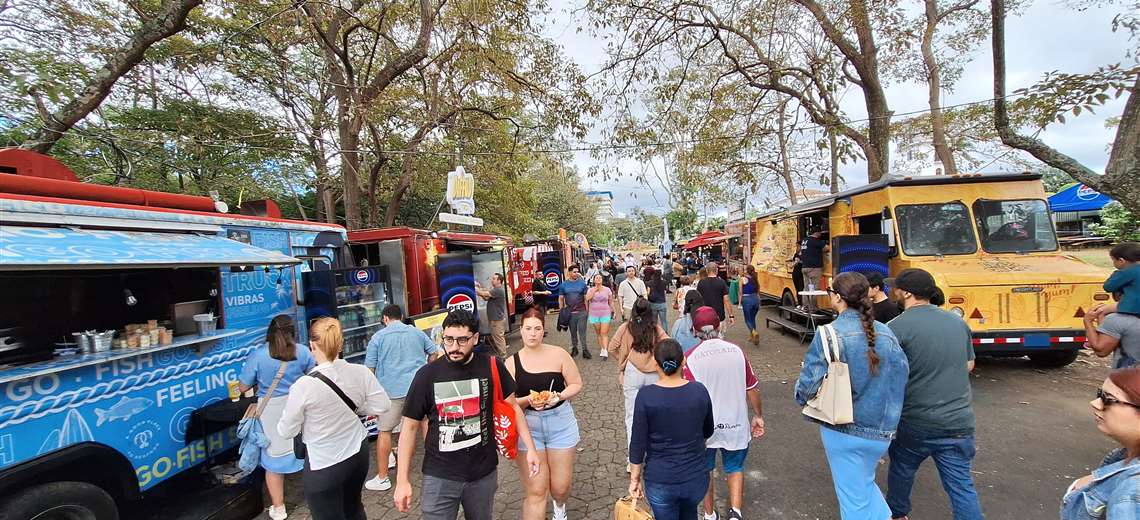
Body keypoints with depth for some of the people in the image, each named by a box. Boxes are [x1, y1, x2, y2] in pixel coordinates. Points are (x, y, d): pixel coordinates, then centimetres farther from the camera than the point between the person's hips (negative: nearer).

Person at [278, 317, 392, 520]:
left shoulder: (303, 386, -22)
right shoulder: (361, 372, -12)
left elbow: (287, 431, -10)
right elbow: (382, 406, -3)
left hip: (324, 466, -4)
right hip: (358, 454, 4)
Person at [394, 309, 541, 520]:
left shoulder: (492, 367, -9)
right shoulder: (427, 375, -11)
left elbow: (513, 407, 3)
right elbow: (410, 427, -3)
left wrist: (530, 448, -1)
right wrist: (403, 481, -4)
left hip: (484, 473, 2)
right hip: (439, 477, -1)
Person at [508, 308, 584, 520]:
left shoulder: (558, 354, -6)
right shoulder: (512, 363, -5)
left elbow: (576, 384, 0)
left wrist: (559, 396, -17)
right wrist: (529, 400, -20)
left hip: (560, 424, 1)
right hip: (528, 427, 0)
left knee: (560, 486, 12)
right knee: (535, 492, -2)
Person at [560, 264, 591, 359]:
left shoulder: (582, 283, 1)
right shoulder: (564, 284, 3)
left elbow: (586, 297, 4)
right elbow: (561, 298, 7)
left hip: (581, 312, -1)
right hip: (570, 313, 1)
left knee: (582, 332, 0)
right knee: (573, 332, 12)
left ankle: (585, 350, 6)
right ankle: (574, 348, 26)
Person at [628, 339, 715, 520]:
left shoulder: (646, 396, -19)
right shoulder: (699, 391, -11)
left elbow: (638, 443, -13)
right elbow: (708, 432, 5)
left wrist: (634, 479, 0)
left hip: (660, 481, -3)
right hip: (696, 477, 3)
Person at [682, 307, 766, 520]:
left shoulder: (690, 357, -17)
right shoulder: (737, 351, -8)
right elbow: (752, 389, 1)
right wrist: (758, 416, 15)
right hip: (735, 423, 2)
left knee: (705, 470, 20)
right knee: (735, 469, 22)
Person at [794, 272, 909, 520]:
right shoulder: (886, 333, -4)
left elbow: (810, 381, -18)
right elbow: (901, 379, 1)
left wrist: (802, 397, 5)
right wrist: (886, 413, 17)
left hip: (843, 429, -4)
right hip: (881, 431, 4)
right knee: (865, 483, 30)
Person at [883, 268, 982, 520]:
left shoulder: (897, 326, -16)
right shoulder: (957, 321, 3)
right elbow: (969, 365, 15)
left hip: (915, 423, -4)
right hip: (958, 421, 4)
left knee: (901, 470, 20)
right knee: (962, 486, 10)